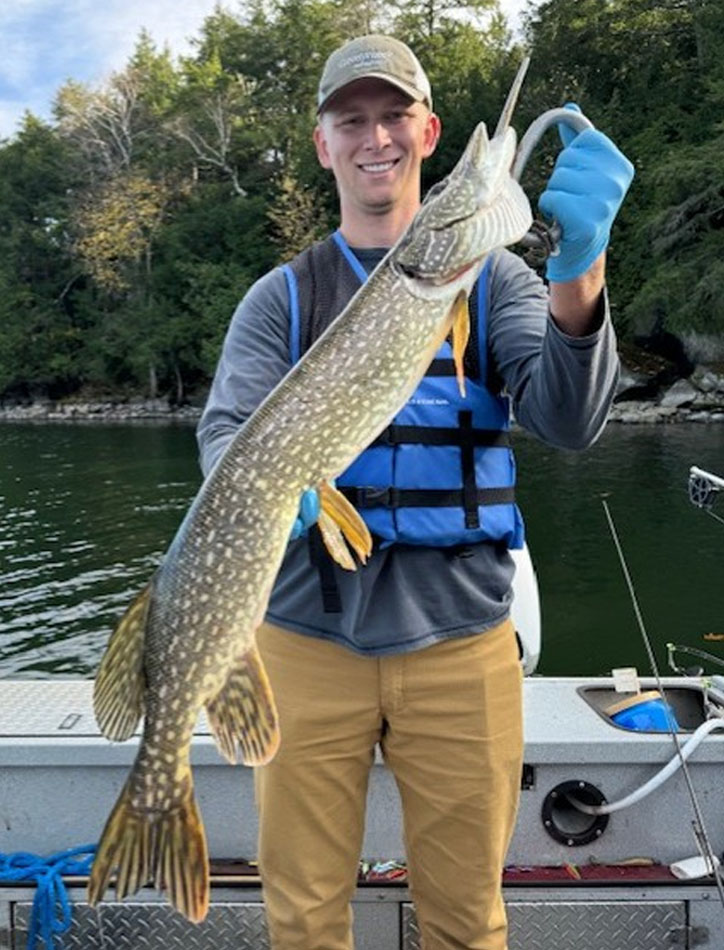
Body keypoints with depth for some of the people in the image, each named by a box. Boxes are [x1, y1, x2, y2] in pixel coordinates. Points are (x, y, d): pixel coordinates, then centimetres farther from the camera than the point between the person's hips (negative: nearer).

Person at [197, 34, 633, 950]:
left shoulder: (492, 279, 5)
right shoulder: (280, 297, 7)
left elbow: (569, 420, -10)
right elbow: (227, 433, -6)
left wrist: (578, 275, -29)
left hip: (461, 642, 0)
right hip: (307, 637, 0)